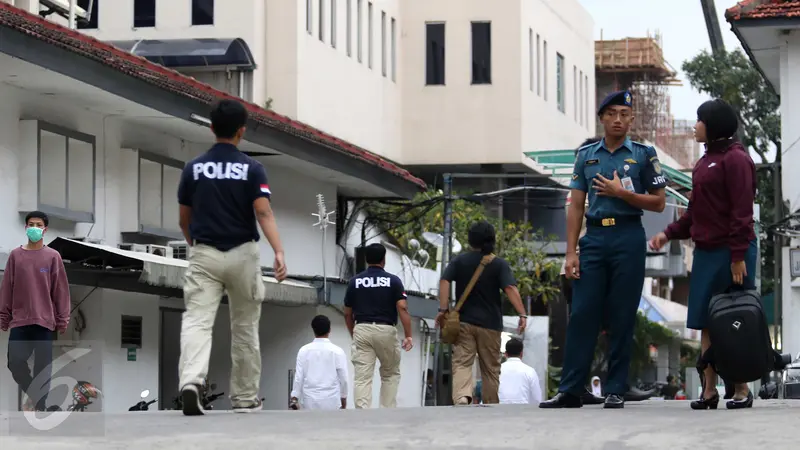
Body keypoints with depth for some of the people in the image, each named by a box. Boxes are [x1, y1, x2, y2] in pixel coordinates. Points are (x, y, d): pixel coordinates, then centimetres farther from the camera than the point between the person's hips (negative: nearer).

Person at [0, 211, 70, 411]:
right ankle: (32, 394, 19)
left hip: (44, 321, -1)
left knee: (42, 367, 0)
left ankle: (39, 406, 12)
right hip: (20, 321, 1)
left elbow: (61, 290, 2)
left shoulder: (53, 257, 1)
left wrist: (62, 320, -1)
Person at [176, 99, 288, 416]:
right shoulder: (252, 169, -4)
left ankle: (191, 382, -35)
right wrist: (279, 252, -24)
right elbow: (263, 213, -17)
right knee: (244, 327, 14)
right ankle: (244, 397, 22)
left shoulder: (193, 169, 2)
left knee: (197, 321, -9)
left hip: (204, 256, 0)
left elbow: (184, 220, 10)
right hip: (242, 256, 0)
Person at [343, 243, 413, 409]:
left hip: (362, 330, 1)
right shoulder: (393, 281, 0)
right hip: (386, 331, -1)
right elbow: (402, 308, -11)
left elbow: (347, 314, 12)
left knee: (362, 378, -4)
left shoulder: (354, 281, 7)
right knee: (391, 374, 18)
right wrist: (408, 336, -11)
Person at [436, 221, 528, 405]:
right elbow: (510, 288, -13)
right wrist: (522, 314, -15)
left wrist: (443, 309, -9)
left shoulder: (459, 261, 5)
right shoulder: (499, 264, 0)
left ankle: (462, 396, -33)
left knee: (461, 363, -7)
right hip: (490, 324, 0)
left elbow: (444, 281, -7)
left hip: (464, 321, 0)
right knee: (490, 369, 11)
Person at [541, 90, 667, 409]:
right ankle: (570, 390, -2)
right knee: (582, 314, -3)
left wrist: (622, 193, -10)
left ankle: (616, 391, 5)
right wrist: (571, 252, 3)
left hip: (628, 237, -2)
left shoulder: (643, 155, 5)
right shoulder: (587, 156, 13)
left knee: (621, 317, -1)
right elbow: (576, 206, 11)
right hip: (594, 237, 2)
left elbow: (658, 203, 4)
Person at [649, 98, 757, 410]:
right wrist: (669, 233, 8)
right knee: (707, 323, 6)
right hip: (706, 252, 8)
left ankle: (742, 390, 3)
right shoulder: (706, 162, 16)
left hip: (730, 252, -8)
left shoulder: (735, 159, -10)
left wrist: (738, 256, -19)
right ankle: (709, 390, 8)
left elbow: (742, 211, -15)